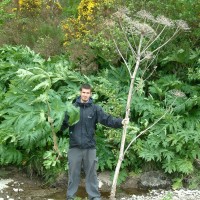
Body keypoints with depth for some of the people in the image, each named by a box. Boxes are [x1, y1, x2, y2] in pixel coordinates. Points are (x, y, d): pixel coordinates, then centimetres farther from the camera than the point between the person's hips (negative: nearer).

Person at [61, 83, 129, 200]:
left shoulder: (95, 108, 1)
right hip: (74, 147, 0)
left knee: (91, 173, 8)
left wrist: (120, 122, -24)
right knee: (73, 173, 8)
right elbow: (63, 124, 1)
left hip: (90, 147, 0)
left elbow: (107, 119, -8)